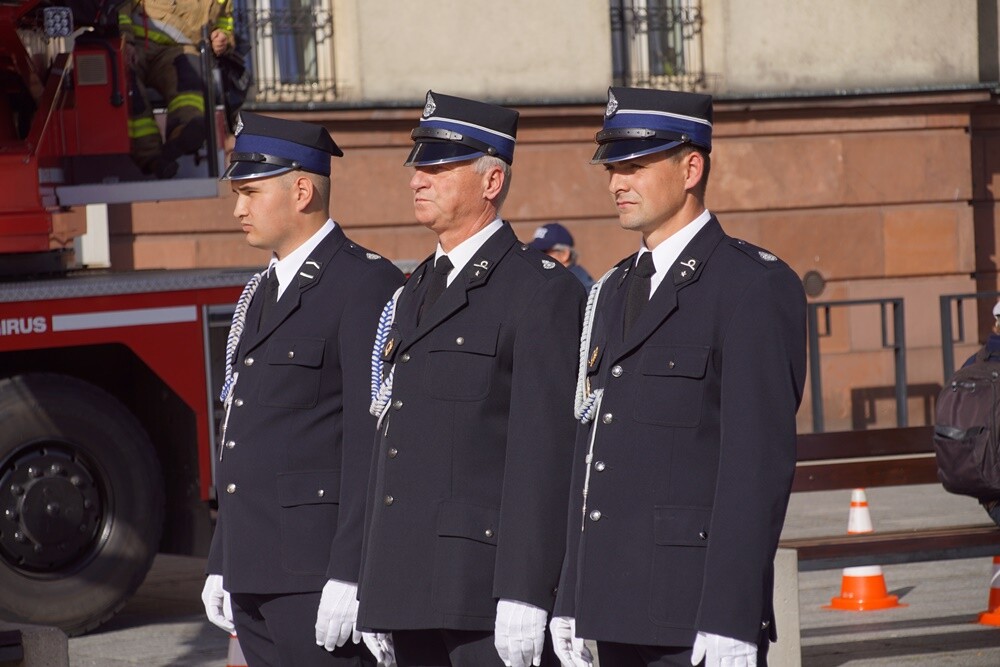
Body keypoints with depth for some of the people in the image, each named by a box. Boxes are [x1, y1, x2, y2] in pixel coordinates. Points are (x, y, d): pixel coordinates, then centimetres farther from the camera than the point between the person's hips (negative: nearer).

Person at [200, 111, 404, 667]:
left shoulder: (366, 284, -9)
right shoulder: (261, 294, 19)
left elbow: (372, 441, -16)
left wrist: (348, 576, -21)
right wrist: (222, 566, 18)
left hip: (320, 573, -9)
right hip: (255, 577, 9)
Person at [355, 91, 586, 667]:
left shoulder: (541, 290, -7)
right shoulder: (415, 295, 19)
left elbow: (544, 451, -14)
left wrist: (524, 598, -20)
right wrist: (377, 593, 16)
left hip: (489, 589, -8)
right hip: (410, 592, 8)